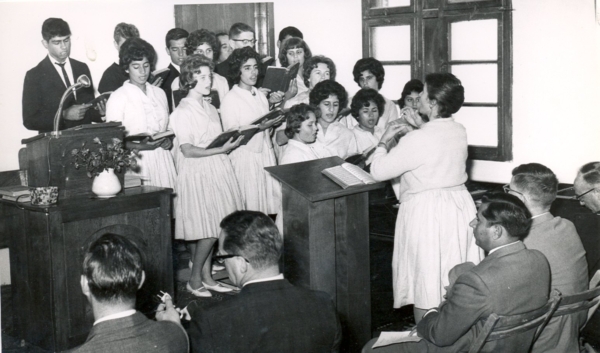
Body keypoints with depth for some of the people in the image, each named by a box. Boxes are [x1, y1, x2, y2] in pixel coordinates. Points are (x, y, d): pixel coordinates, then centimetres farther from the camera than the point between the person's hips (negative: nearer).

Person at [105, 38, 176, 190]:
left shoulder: (159, 93, 15)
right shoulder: (117, 97, -1)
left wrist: (168, 141, 1)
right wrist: (140, 146, -19)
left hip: (163, 161, 4)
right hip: (137, 164, -4)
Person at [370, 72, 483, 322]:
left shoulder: (418, 139, -22)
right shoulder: (460, 132, 1)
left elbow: (378, 171, -17)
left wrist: (384, 140, -2)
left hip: (426, 211, -7)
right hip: (460, 206, 7)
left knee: (426, 285, 4)